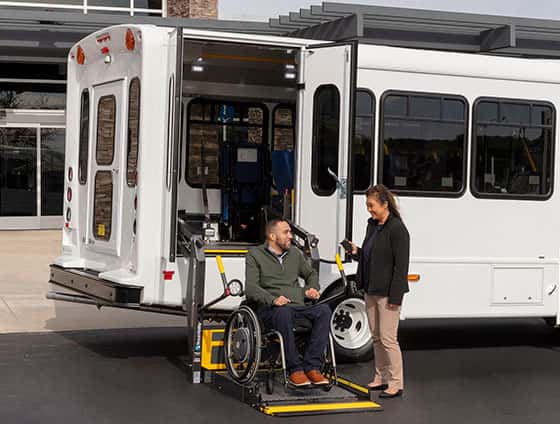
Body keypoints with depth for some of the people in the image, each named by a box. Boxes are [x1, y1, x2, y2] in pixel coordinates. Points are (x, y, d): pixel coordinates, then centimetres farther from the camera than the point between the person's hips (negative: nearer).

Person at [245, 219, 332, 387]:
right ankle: (295, 369, -34)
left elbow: (311, 274, 38)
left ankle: (312, 366, -30)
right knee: (284, 313, -41)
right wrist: (273, 299, -21)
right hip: (270, 309, -5)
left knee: (324, 310, -27)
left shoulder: (294, 253, 23)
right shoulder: (256, 255, 7)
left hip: (298, 306, 5)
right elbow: (251, 288, -5)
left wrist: (312, 288, 14)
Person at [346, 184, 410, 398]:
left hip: (387, 292, -9)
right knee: (376, 337, 14)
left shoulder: (397, 228, -14)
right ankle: (381, 377, 25)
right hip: (371, 290, 9)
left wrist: (395, 296, -20)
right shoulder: (372, 225, 12)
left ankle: (396, 383, 2)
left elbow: (401, 264, -17)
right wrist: (357, 252, 2)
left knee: (388, 338, -6)